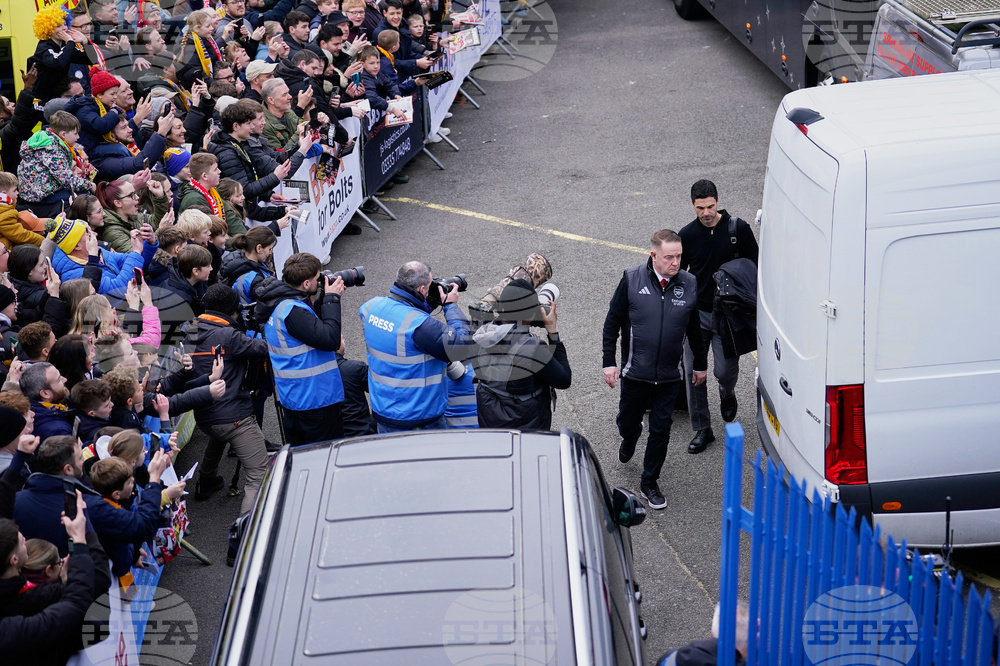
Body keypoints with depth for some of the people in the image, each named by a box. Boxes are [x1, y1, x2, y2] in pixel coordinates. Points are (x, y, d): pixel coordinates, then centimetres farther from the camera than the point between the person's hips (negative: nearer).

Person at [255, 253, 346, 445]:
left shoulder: (279, 302, 5)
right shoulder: (292, 310, -27)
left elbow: (313, 324, 17)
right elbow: (330, 339, -29)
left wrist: (324, 298, 2)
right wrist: (332, 299, -20)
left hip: (292, 397, 10)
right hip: (314, 398, -10)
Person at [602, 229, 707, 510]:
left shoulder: (689, 284, -4)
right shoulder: (632, 280, -10)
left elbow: (694, 328, 9)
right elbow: (612, 322, -3)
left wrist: (700, 365, 16)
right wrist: (609, 362, -6)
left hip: (670, 375, 1)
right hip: (635, 371, -1)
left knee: (661, 429, 5)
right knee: (628, 421, 15)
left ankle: (649, 483, 22)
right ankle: (629, 441, 53)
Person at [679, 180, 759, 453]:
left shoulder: (738, 229, -5)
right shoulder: (687, 235, 0)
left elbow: (754, 267, 3)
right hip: (697, 312, 2)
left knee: (725, 371, -5)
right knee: (693, 372, 2)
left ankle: (727, 394, 33)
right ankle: (702, 430, 15)